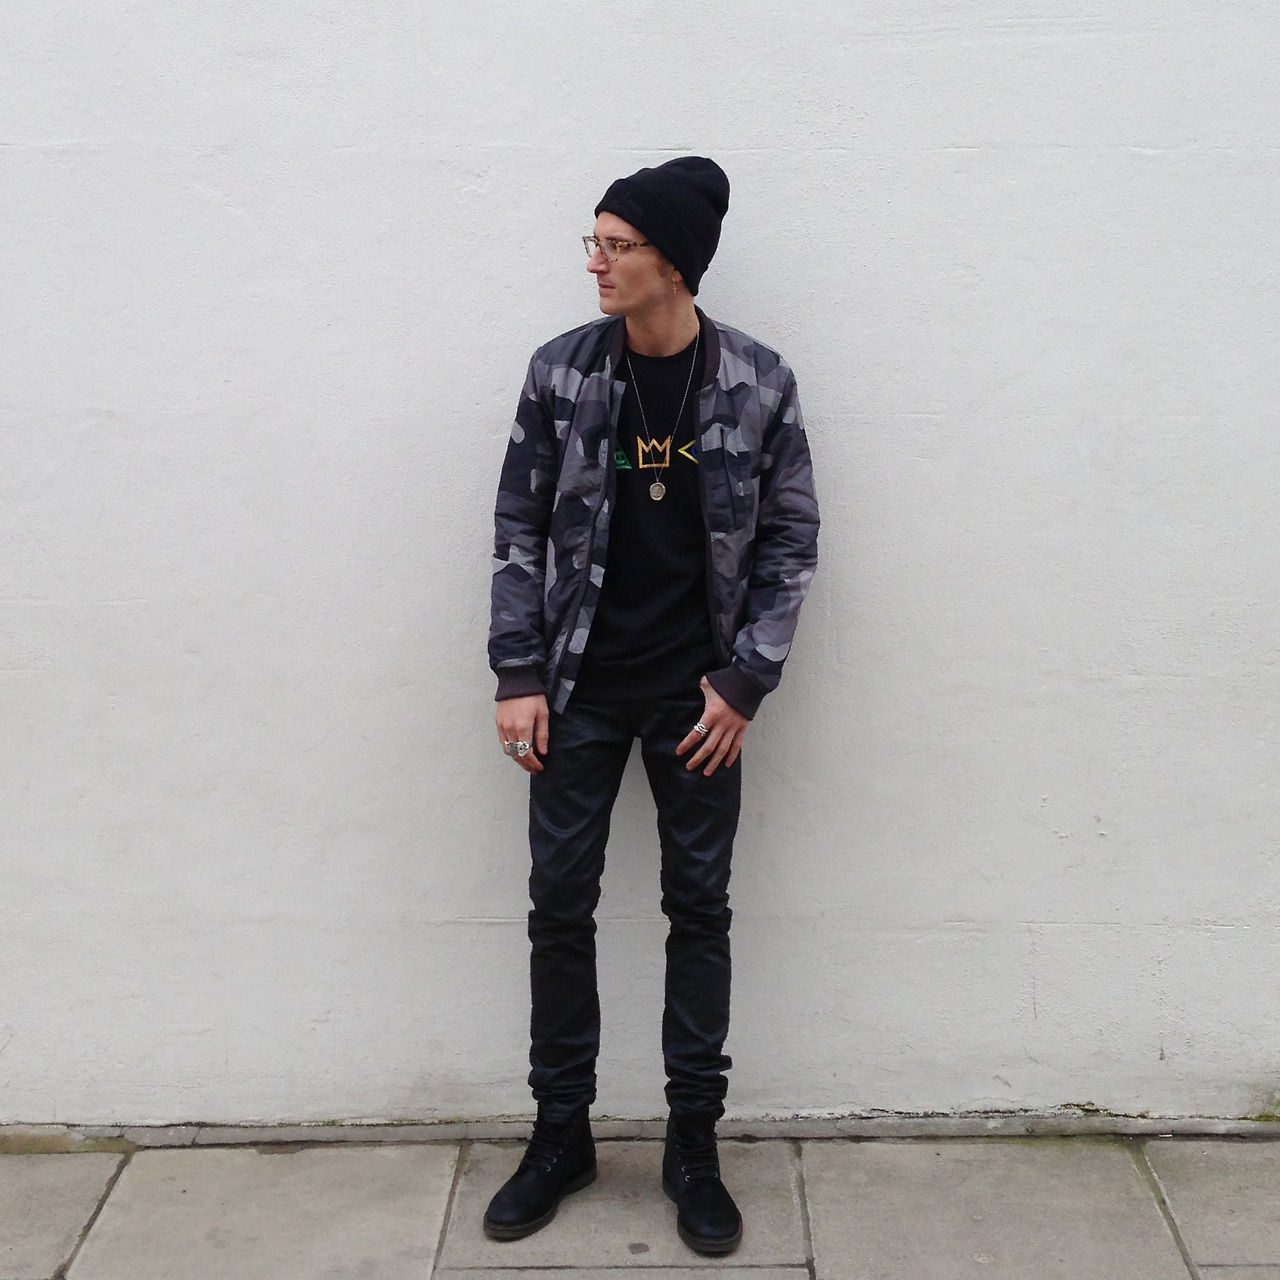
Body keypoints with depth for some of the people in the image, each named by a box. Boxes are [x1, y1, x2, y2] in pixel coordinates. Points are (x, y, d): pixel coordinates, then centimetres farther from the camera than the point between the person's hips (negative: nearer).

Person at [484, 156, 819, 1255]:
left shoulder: (758, 383, -5)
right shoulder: (561, 372, -2)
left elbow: (789, 541, -1)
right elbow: (520, 527, 1)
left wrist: (744, 682, -7)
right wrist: (519, 678, -4)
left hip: (697, 697, -1)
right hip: (579, 687, 1)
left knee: (700, 908, 7)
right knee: (560, 903, 5)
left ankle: (695, 1148, 21)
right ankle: (562, 1133, 23)